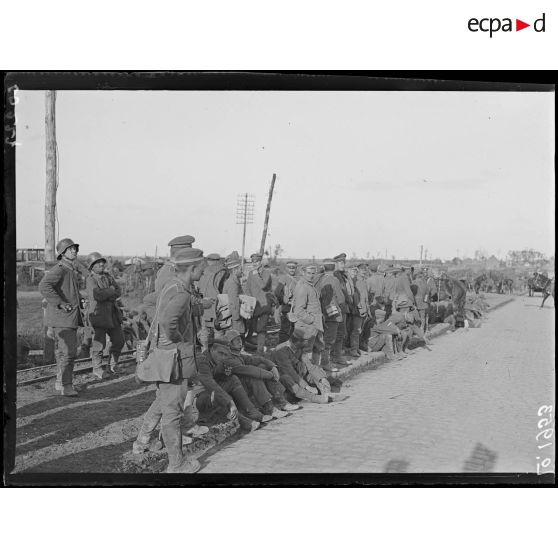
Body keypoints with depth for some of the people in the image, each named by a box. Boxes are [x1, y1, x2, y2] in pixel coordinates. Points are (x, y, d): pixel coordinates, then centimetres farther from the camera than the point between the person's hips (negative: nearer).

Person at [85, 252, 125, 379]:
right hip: (98, 314, -7)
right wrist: (111, 290, -9)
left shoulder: (108, 276, 11)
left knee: (119, 340, 10)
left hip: (112, 313, 7)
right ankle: (97, 368, 13)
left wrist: (106, 295, -16)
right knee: (99, 343, -3)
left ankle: (113, 363, 29)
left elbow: (118, 292, 2)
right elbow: (98, 295, -24)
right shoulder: (90, 280, -10)